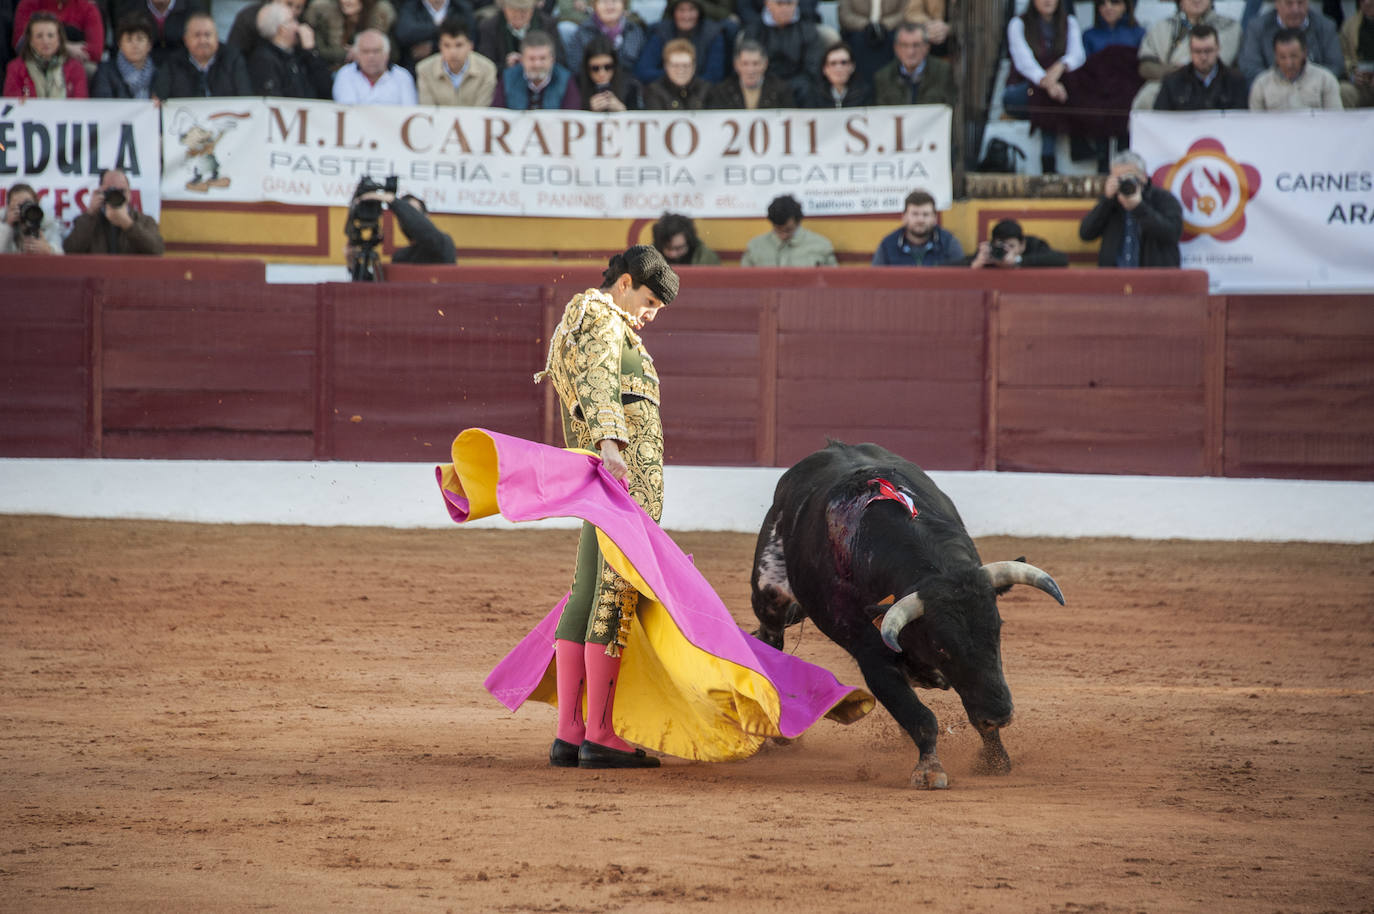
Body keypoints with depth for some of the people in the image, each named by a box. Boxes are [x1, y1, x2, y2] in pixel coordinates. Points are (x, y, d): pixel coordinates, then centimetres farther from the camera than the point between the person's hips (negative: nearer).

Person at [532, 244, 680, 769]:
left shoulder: (584, 319, 26)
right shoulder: (604, 319, -6)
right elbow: (598, 385, -24)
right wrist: (609, 445, -38)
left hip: (602, 479, 10)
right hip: (628, 473, -10)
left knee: (587, 596, 7)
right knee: (617, 598, -9)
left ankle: (568, 735, 7)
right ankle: (600, 737, -10)